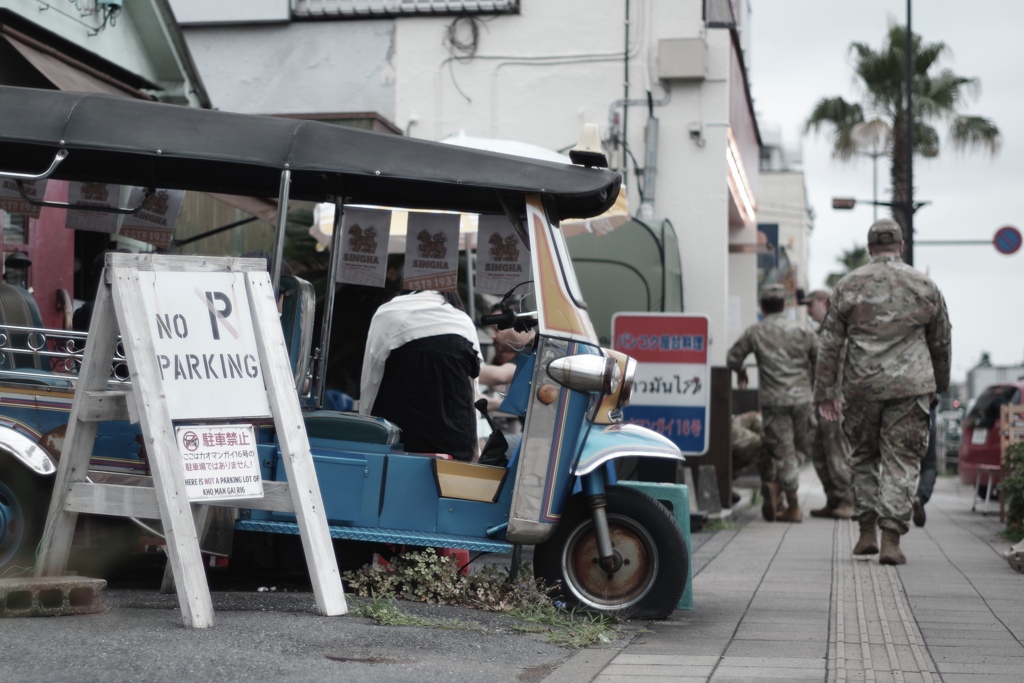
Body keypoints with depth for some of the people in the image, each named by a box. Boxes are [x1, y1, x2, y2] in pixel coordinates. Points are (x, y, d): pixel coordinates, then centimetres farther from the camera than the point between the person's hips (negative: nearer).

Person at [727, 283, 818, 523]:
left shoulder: (754, 333, 2)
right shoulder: (802, 330, 4)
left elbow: (733, 359, 7)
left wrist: (741, 372, 28)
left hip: (773, 400, -1)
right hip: (801, 397, 1)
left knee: (783, 451, 2)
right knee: (796, 450, 16)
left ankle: (793, 507, 3)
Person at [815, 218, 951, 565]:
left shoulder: (849, 285, 3)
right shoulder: (924, 286, 5)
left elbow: (830, 343, 1)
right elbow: (941, 343, 14)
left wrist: (825, 391, 5)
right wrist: (939, 384, 28)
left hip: (862, 386, 1)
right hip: (910, 386, -1)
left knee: (864, 456, 16)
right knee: (901, 461, 1)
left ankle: (867, 532, 14)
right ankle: (891, 537, -6)